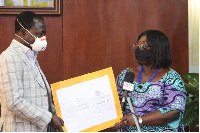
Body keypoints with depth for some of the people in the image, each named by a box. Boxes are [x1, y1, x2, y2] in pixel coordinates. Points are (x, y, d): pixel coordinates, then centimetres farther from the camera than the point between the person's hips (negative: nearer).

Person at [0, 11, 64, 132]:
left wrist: (55, 113, 5)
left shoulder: (31, 57, 15)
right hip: (21, 129, -8)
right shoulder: (10, 58, -15)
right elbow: (14, 102, -21)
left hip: (39, 127, 8)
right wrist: (49, 118, -17)